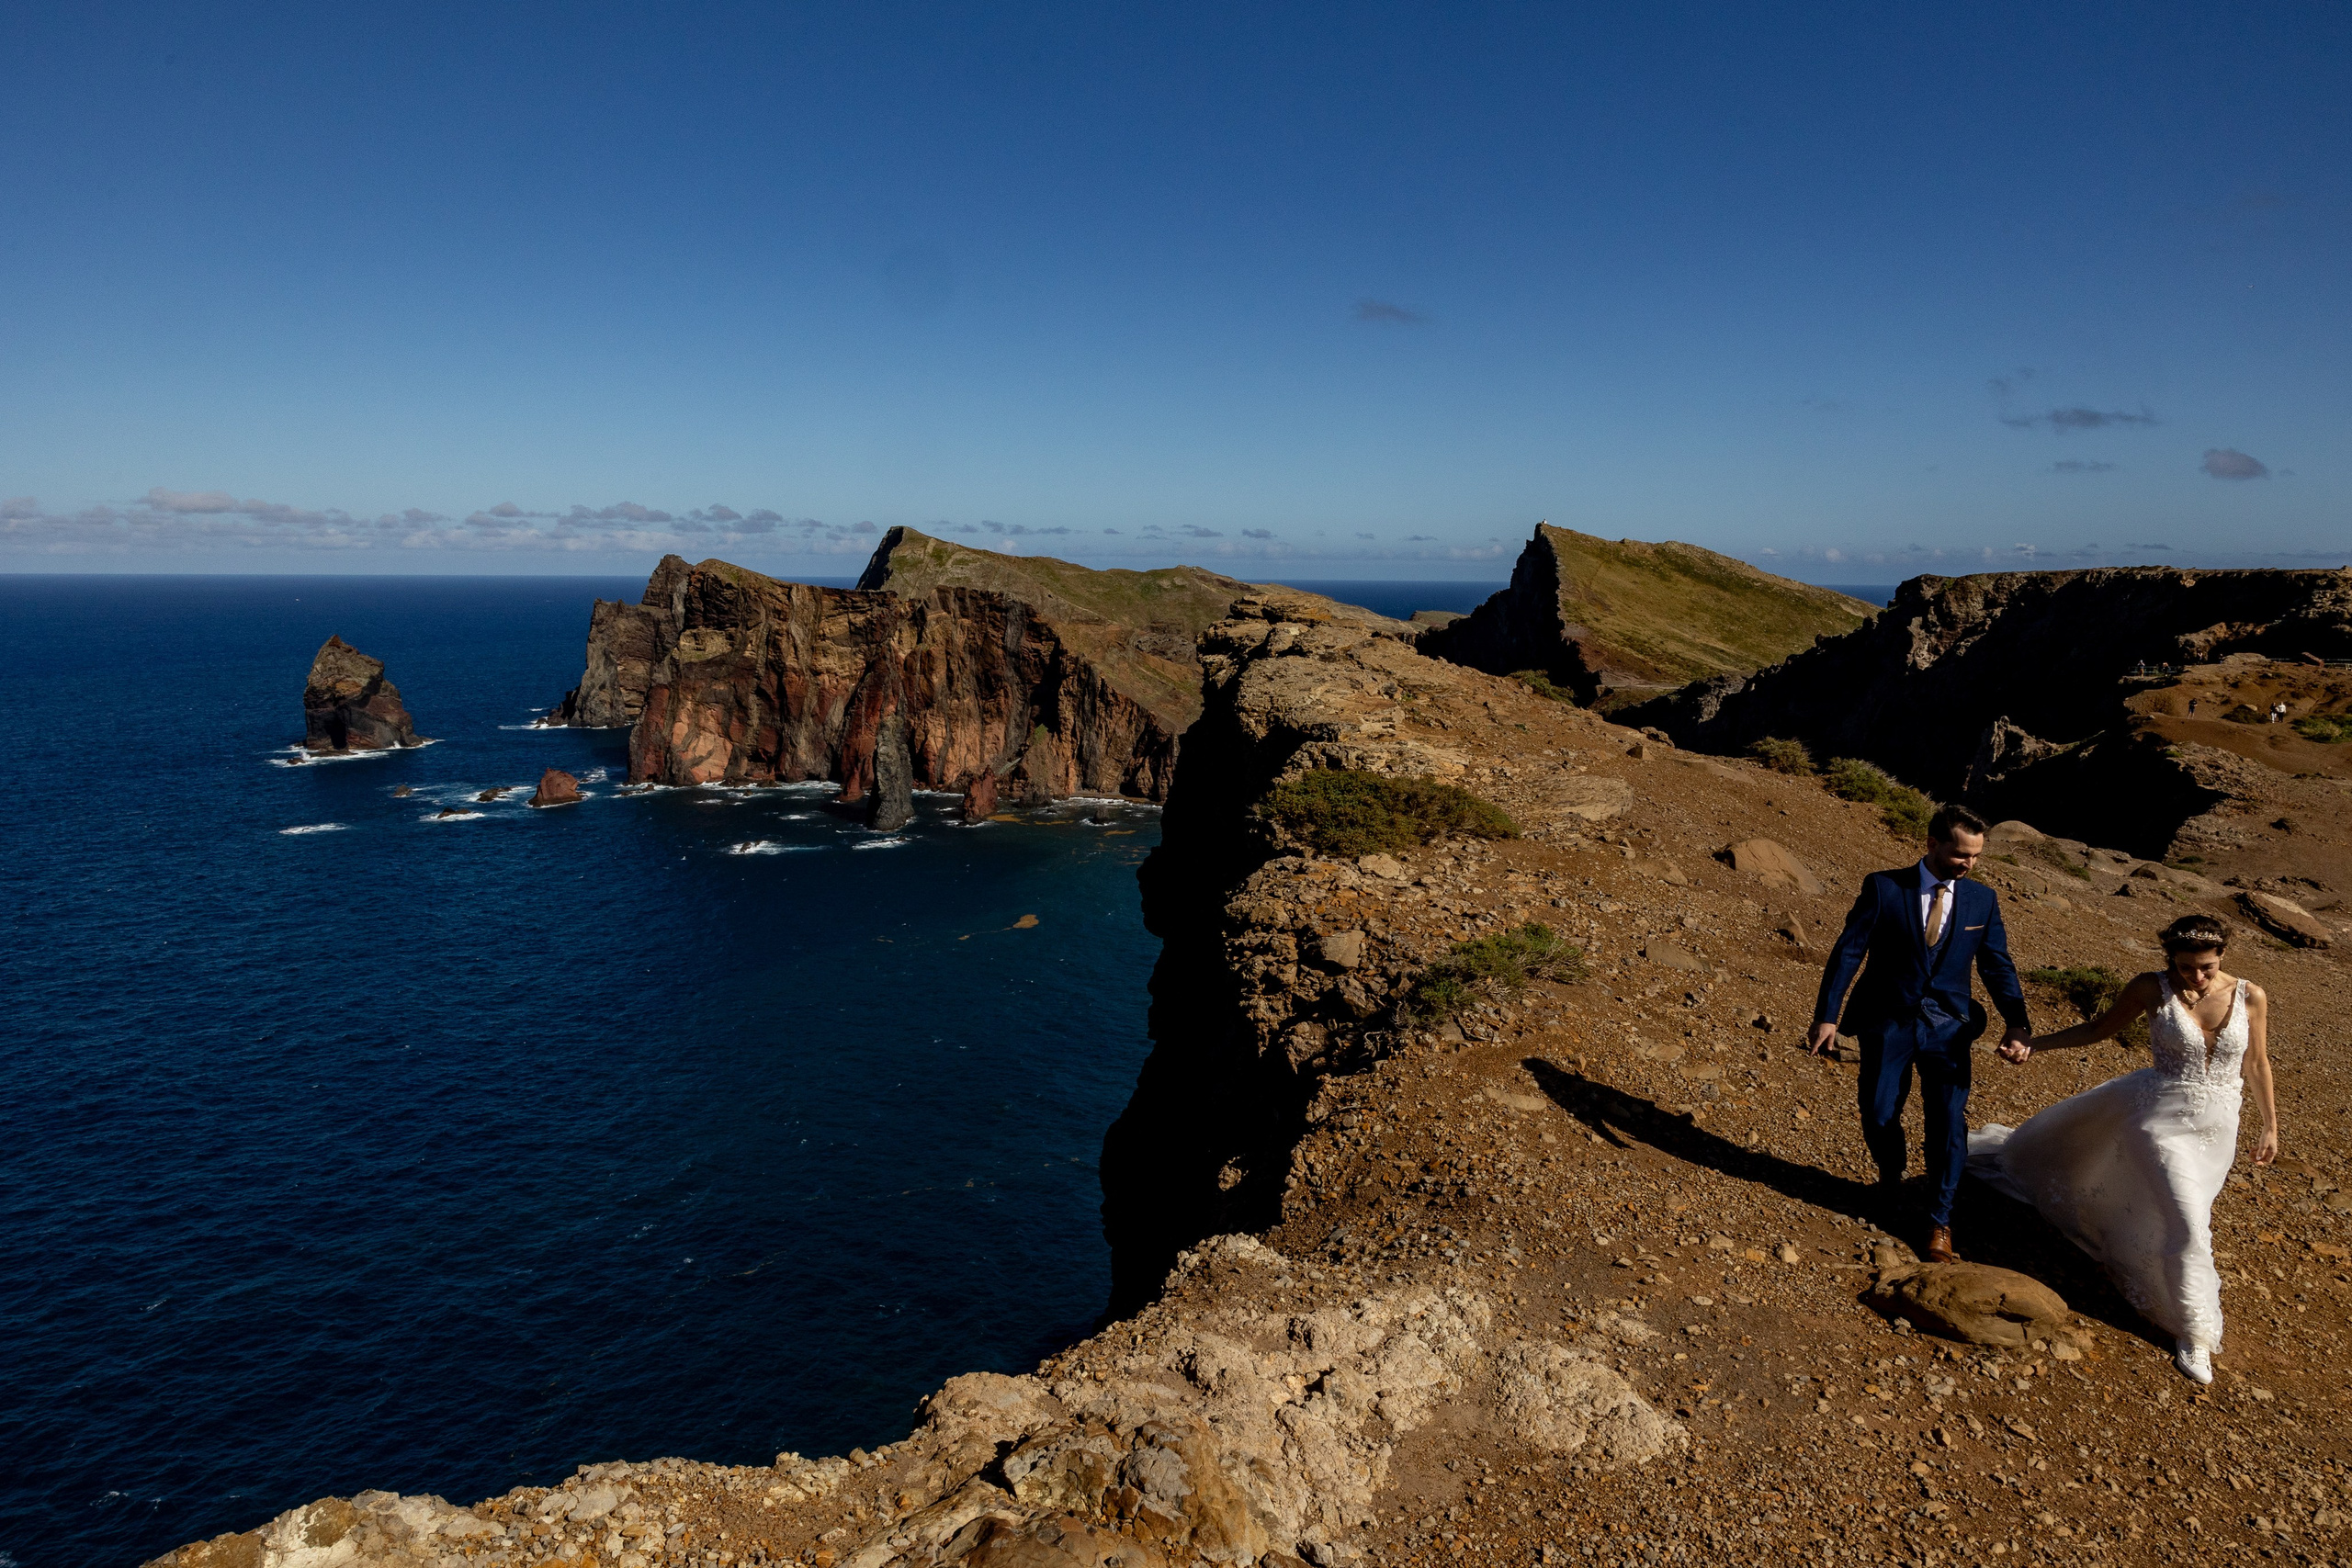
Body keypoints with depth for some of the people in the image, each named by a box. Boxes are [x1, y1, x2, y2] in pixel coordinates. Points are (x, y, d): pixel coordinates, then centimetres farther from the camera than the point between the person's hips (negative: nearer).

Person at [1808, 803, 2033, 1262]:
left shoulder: (1982, 900, 2)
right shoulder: (1883, 888, -7)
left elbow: (1997, 966, 4)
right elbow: (1848, 951, -7)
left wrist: (2017, 1023, -10)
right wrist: (1827, 1015, -11)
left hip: (1948, 1029, 2)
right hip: (1887, 1023, -1)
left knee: (1949, 1125, 0)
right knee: (1878, 1116, 3)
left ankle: (1939, 1222, 16)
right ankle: (1891, 1175, 36)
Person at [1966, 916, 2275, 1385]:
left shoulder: (2250, 997, -7)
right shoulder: (2152, 988, -12)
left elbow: (2257, 1065, 5)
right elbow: (2100, 1029, 0)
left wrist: (2271, 1126, 12)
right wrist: (2033, 1043, -8)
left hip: (2215, 1129, 3)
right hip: (2160, 1116, -3)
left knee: (2187, 1214, 17)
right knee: (2187, 1221, -10)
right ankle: (2192, 1330, 7)